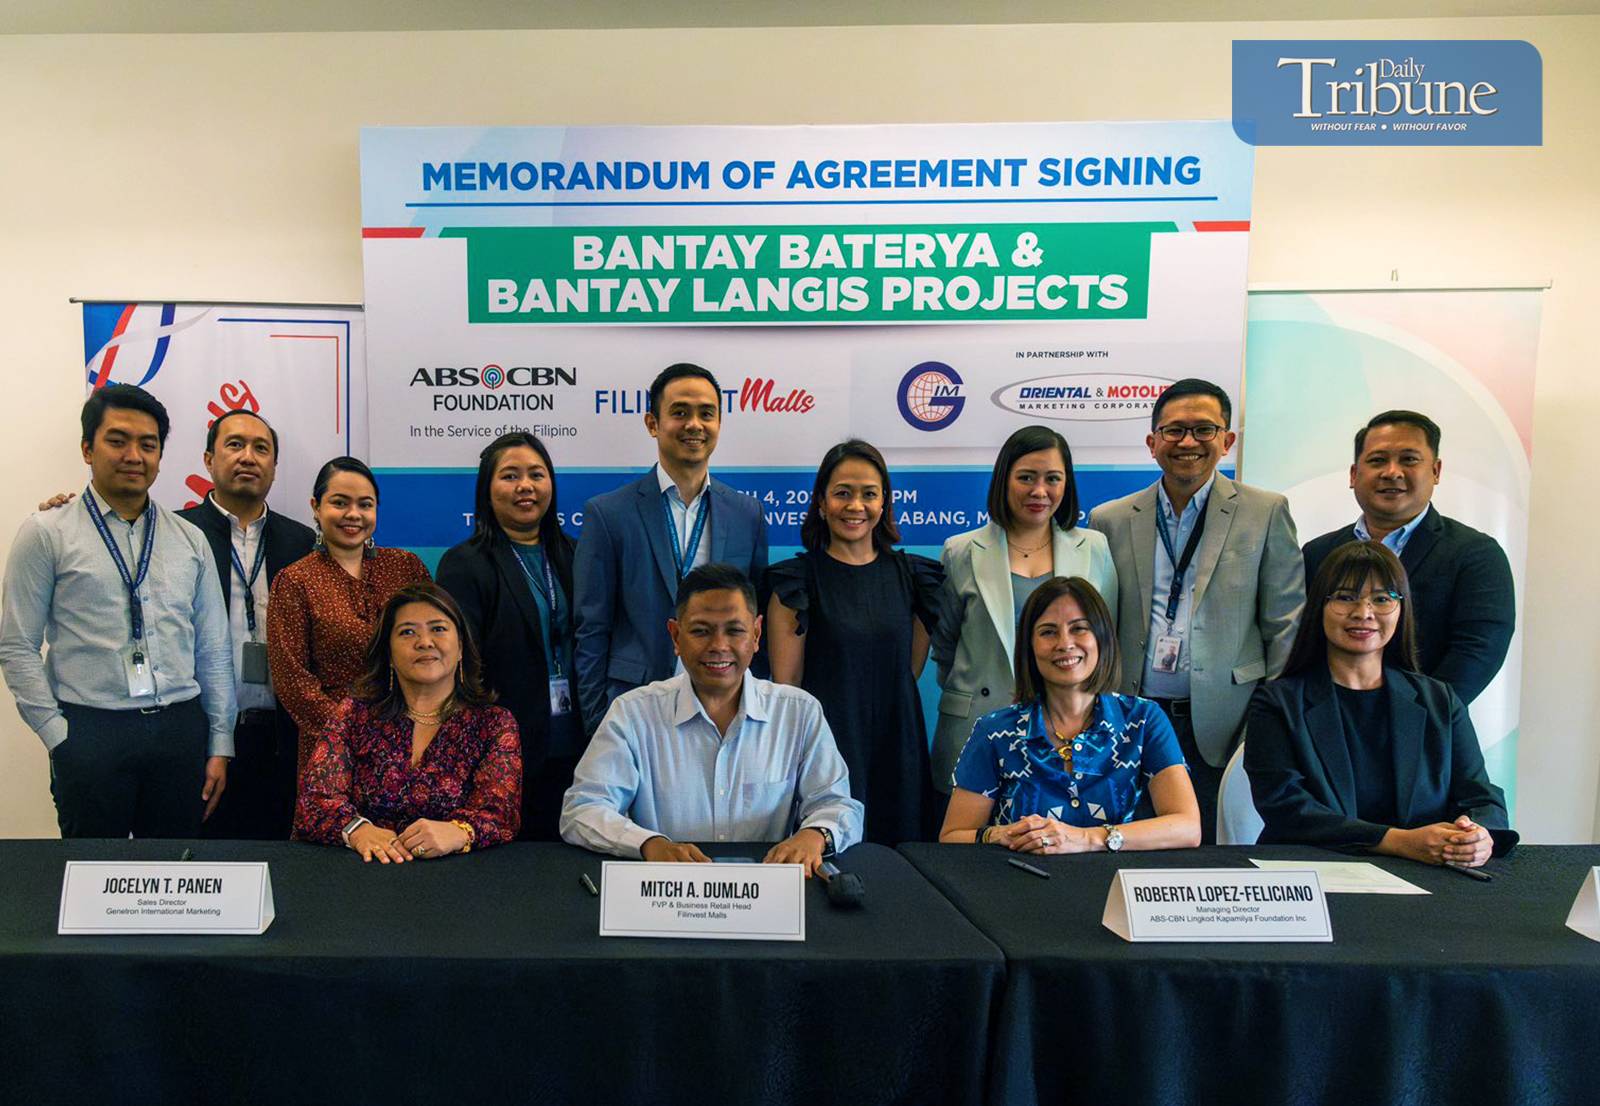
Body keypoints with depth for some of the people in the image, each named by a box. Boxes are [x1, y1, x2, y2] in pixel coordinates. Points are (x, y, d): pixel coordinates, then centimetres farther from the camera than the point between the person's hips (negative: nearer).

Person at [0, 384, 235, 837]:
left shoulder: (189, 540, 9)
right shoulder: (46, 534, 1)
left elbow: (213, 648, 9)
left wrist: (220, 745, 6)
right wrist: (60, 738, -6)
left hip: (181, 730, 3)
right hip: (90, 730, -2)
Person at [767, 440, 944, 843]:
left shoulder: (910, 573, 6)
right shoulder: (798, 579, -3)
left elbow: (912, 669, 14)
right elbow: (785, 683, -4)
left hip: (898, 748, 3)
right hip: (825, 746, -3)